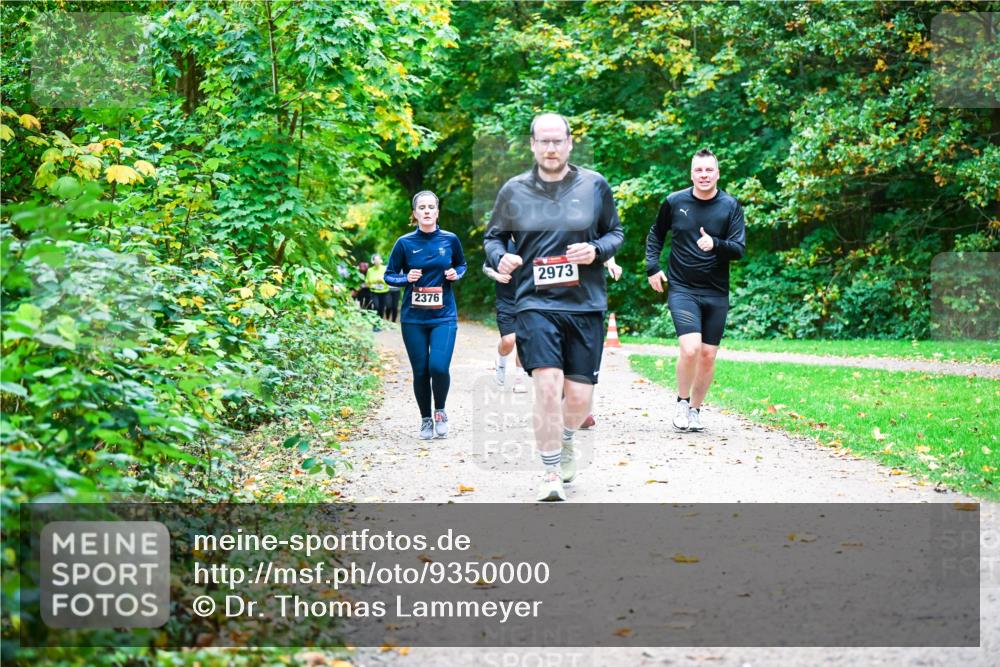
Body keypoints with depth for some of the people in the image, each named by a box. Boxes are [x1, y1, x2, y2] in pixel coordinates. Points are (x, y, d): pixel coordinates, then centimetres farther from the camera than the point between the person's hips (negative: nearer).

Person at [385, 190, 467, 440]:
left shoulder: (450, 240, 1)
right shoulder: (405, 243, -2)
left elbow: (461, 265, 18)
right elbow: (389, 275, 5)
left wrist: (455, 274, -5)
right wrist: (407, 279, -14)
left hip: (444, 316, 0)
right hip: (413, 318, 0)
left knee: (439, 367, -15)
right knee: (420, 372, 4)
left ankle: (440, 412, 12)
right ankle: (425, 419, 24)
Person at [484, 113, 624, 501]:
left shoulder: (594, 185, 5)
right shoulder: (514, 191, 4)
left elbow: (617, 232, 14)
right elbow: (493, 236, 15)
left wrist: (596, 250, -6)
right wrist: (500, 258, -7)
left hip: (586, 305, 1)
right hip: (536, 303, -1)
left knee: (579, 396, 2)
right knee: (548, 385, -18)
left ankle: (565, 440, 38)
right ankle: (552, 474, -5)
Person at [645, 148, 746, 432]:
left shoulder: (731, 206, -1)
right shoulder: (674, 201, -1)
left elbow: (739, 249, -6)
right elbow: (655, 234, 16)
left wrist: (715, 244, -25)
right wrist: (652, 267, 6)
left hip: (716, 293, 2)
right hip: (681, 289, -2)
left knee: (708, 356, 5)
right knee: (690, 349, -19)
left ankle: (695, 409, 23)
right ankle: (682, 402, 4)